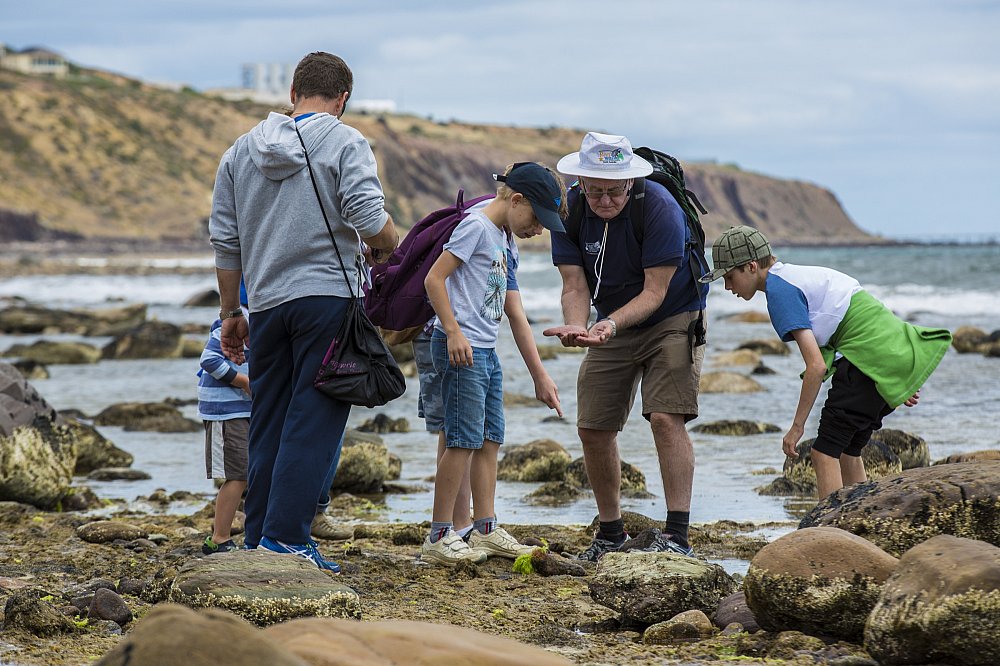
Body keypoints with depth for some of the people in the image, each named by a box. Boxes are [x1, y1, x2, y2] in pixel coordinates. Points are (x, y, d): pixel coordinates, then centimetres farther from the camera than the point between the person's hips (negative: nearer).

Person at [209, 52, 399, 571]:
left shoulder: (242, 150, 13)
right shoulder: (345, 144, -4)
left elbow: (224, 240, 14)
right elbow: (370, 221, -15)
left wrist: (229, 312, 21)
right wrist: (389, 247, 8)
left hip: (266, 302, 5)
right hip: (328, 295, -5)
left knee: (268, 425, 12)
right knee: (314, 422, -5)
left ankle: (258, 536, 13)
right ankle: (286, 536, -11)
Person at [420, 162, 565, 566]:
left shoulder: (507, 243, 18)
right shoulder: (477, 225, -9)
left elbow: (516, 316, 20)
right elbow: (434, 278, -15)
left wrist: (540, 375, 19)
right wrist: (453, 331, -22)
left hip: (486, 351, 9)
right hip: (461, 348, -9)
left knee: (490, 440, 10)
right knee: (464, 440, -10)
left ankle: (486, 530, 16)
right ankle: (439, 537, -8)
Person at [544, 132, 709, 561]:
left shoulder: (659, 208, -26)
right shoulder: (570, 212, -12)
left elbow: (654, 292, -25)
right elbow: (575, 286, -13)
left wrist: (611, 324, -41)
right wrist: (576, 326, -34)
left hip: (671, 319, -5)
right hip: (611, 325, 5)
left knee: (666, 417, -22)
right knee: (592, 428, 2)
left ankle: (677, 534, -23)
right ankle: (610, 533, 18)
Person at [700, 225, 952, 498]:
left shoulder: (780, 291, -10)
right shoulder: (799, 274, 19)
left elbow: (817, 366, -17)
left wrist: (796, 426, -9)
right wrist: (900, 379, 28)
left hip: (869, 359, -10)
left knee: (825, 452, -8)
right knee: (847, 451, 17)